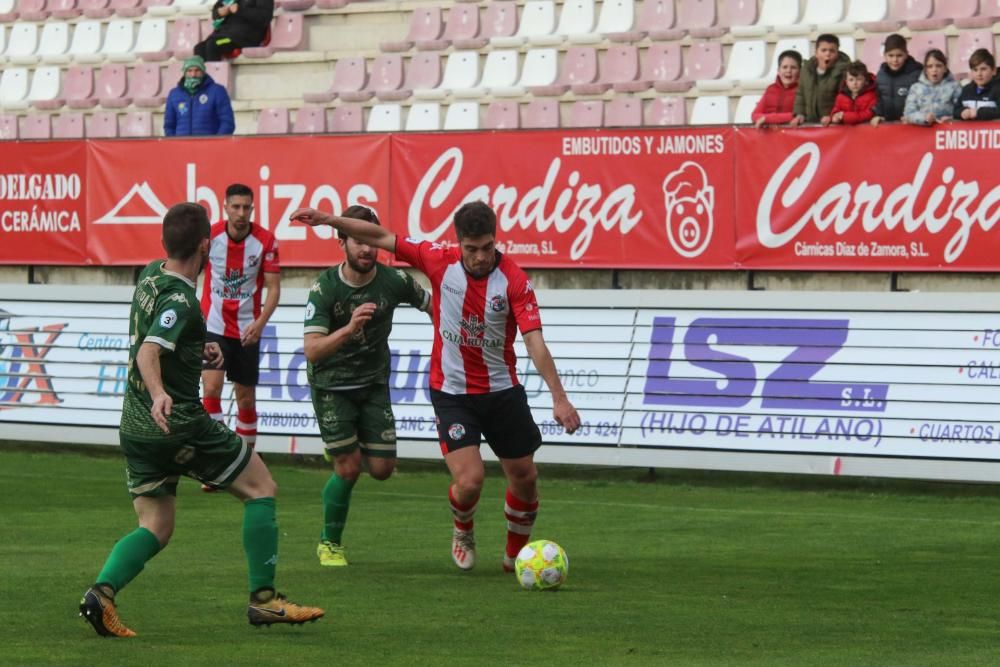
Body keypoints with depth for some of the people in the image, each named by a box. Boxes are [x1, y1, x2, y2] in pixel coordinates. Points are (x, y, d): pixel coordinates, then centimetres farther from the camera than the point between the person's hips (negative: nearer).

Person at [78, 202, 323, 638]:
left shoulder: (151, 277, 9)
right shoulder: (179, 301, -18)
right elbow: (148, 352, -34)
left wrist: (198, 350, 20)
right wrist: (158, 393, -51)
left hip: (137, 426, 8)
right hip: (181, 425, -8)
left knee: (155, 529, 9)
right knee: (261, 488, 6)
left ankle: (101, 593, -16)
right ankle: (263, 599, 4)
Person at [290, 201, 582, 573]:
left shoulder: (513, 280, -16)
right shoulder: (441, 261, -11)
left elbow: (534, 341, -22)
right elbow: (382, 238, 0)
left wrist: (559, 399, -30)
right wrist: (328, 220, -4)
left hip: (502, 392, 1)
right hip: (452, 393, -1)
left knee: (525, 477, 9)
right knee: (470, 480, -14)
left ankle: (517, 554, 35)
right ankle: (463, 532, 20)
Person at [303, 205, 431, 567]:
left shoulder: (393, 281, -12)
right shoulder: (324, 287, -20)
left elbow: (431, 304, 8)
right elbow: (312, 350, -28)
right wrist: (349, 329, -43)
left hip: (374, 384, 3)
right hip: (331, 385, -3)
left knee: (381, 468, -2)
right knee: (349, 469, -9)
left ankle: (345, 448, 33)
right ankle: (330, 543, 12)